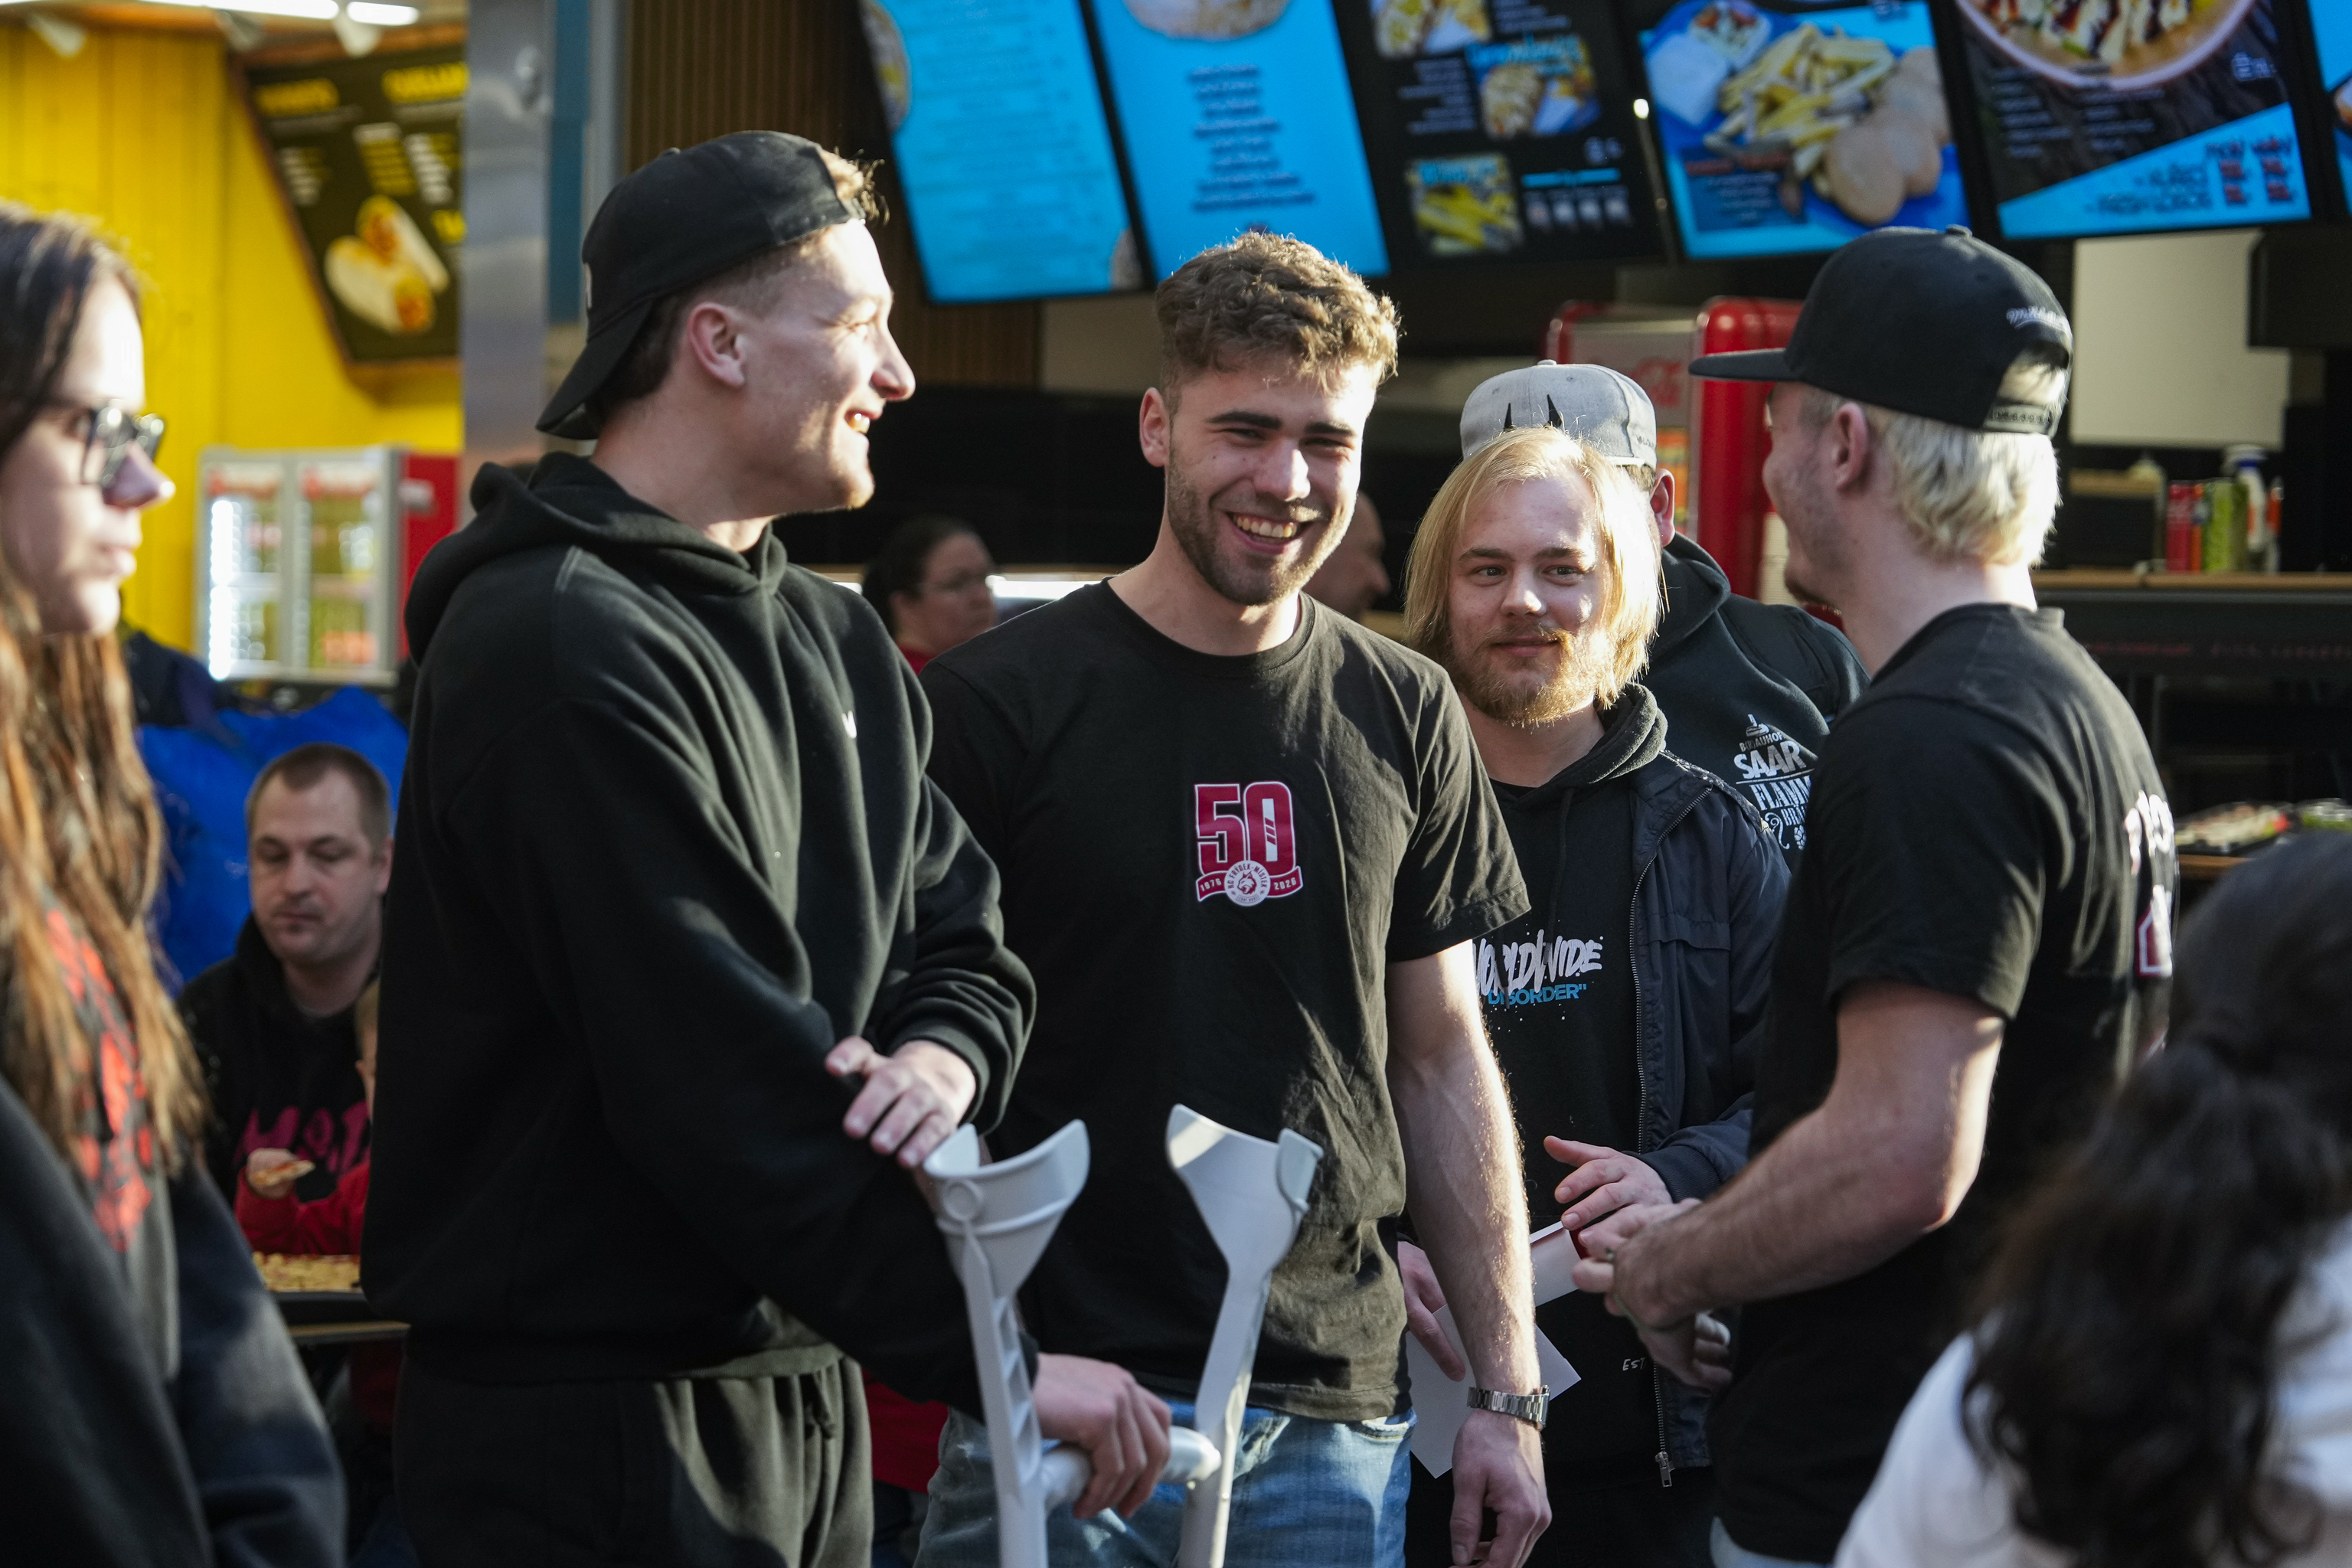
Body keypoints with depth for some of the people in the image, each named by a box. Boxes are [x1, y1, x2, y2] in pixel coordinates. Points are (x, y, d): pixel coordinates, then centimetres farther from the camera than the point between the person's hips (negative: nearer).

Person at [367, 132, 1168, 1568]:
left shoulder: (838, 643, 13)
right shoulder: (565, 652, -17)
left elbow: (964, 938, 15)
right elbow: (715, 1075, -22)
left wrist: (947, 1056, -10)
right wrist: (993, 1362, -20)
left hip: (808, 1390, 8)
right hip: (599, 1431, -8)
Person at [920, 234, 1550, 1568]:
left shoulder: (1407, 718, 8)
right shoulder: (998, 704, -4)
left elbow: (1443, 1058, 13)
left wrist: (1509, 1391, 9)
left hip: (1337, 1409, 3)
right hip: (1056, 1401, -3)